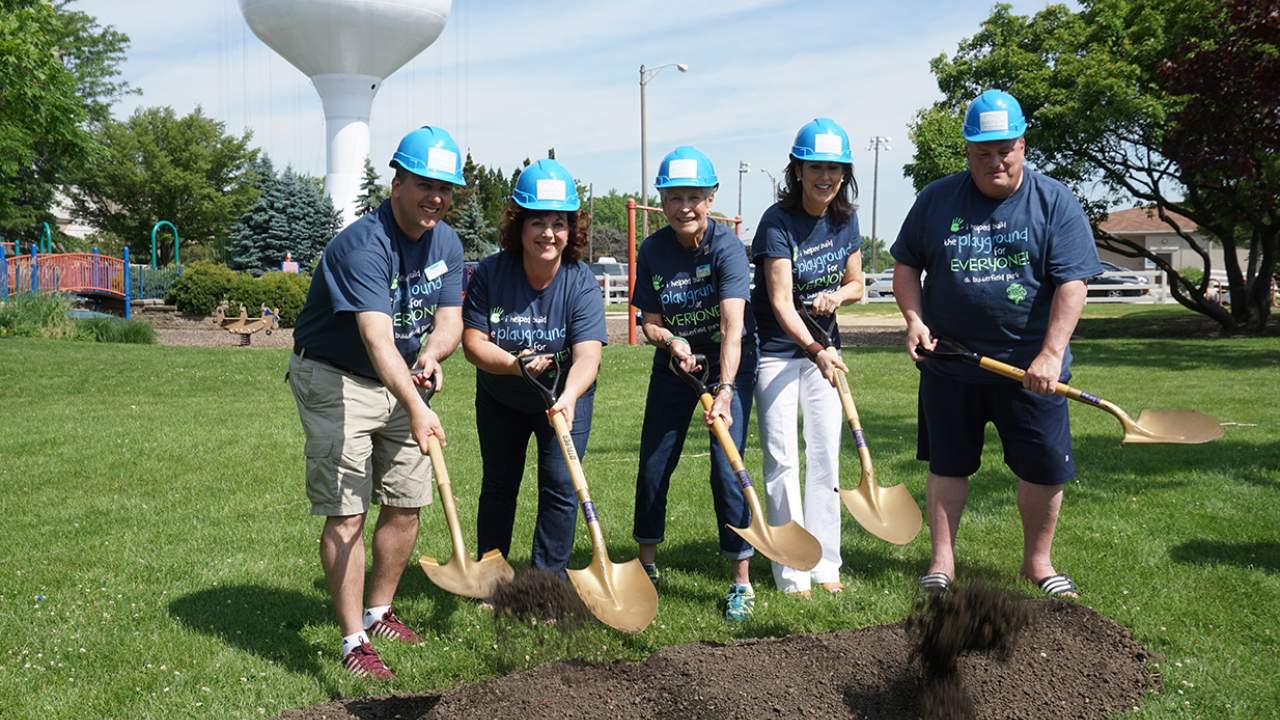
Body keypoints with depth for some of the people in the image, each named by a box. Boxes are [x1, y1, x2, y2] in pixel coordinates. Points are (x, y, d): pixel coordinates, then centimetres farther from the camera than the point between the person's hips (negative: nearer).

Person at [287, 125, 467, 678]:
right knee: (346, 512, -10)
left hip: (400, 381, 7)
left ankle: (378, 612, 28)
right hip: (336, 380, -7)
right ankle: (353, 642, -1)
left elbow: (450, 319, -2)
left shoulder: (446, 243, -1)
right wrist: (417, 408, -54)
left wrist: (431, 355, -26)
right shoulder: (364, 246, -28)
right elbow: (378, 338, -40)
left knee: (405, 504, 10)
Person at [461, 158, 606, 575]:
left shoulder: (582, 283, -23)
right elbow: (472, 341, -18)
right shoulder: (490, 273, -19)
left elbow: (587, 355, -33)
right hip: (500, 399, 2)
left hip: (564, 397, -1)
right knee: (498, 486, 13)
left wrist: (568, 398, -52)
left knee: (560, 485, -7)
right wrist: (514, 364, -37)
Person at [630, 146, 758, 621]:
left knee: (727, 468, -12)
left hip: (728, 362, -4)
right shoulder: (653, 252, -10)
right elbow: (650, 322, -3)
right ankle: (646, 565, 30)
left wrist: (725, 390, -45)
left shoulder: (727, 247, -23)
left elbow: (732, 325, -34)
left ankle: (742, 582, 3)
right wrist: (671, 340, -26)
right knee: (653, 465, 8)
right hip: (675, 362, 4)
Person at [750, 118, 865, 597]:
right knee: (782, 459, -3)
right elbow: (780, 303, -26)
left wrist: (837, 295, -13)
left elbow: (855, 283, 11)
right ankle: (791, 573, 5)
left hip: (823, 348, 5)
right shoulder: (778, 222, -18)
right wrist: (814, 350, -41)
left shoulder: (845, 219, 0)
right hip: (777, 350, -5)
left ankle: (825, 565, 17)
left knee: (826, 457, 7)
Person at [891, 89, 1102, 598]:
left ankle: (1037, 560, 26)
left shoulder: (1055, 202, -4)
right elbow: (906, 264, 11)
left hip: (1029, 366, -1)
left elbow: (1071, 284, -11)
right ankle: (942, 560, 23)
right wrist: (913, 318, -6)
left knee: (1045, 467, 5)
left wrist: (1051, 354, -21)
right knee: (946, 464, 10)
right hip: (950, 362, 1)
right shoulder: (936, 200, 2)